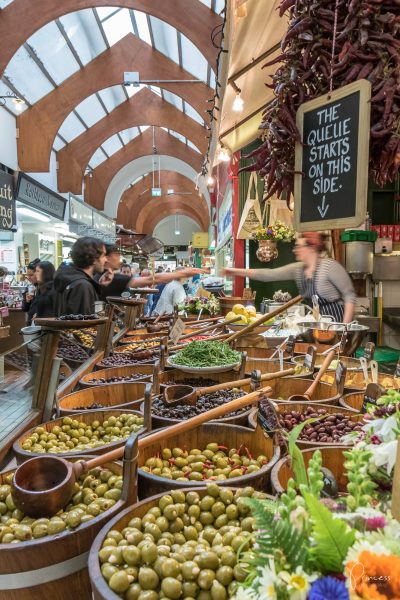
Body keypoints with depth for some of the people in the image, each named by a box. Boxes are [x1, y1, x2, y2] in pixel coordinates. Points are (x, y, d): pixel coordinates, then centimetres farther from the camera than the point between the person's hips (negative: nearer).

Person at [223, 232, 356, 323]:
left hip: (336, 319, -6)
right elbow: (269, 275, 1)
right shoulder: (297, 269, 4)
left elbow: (350, 295, -12)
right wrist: (236, 271, -3)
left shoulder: (329, 265, -14)